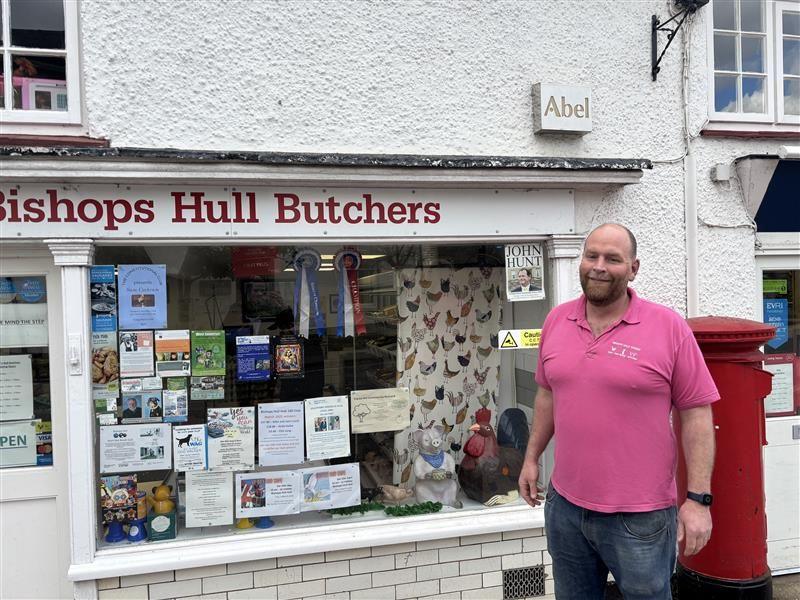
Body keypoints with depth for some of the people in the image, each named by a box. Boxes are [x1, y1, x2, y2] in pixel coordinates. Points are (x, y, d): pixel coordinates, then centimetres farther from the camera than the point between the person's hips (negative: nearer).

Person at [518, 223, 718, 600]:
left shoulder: (669, 327, -11)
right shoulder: (556, 321, 2)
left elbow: (696, 414, -9)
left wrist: (698, 498, -11)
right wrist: (532, 457, 14)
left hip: (640, 518, -4)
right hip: (564, 506, 4)